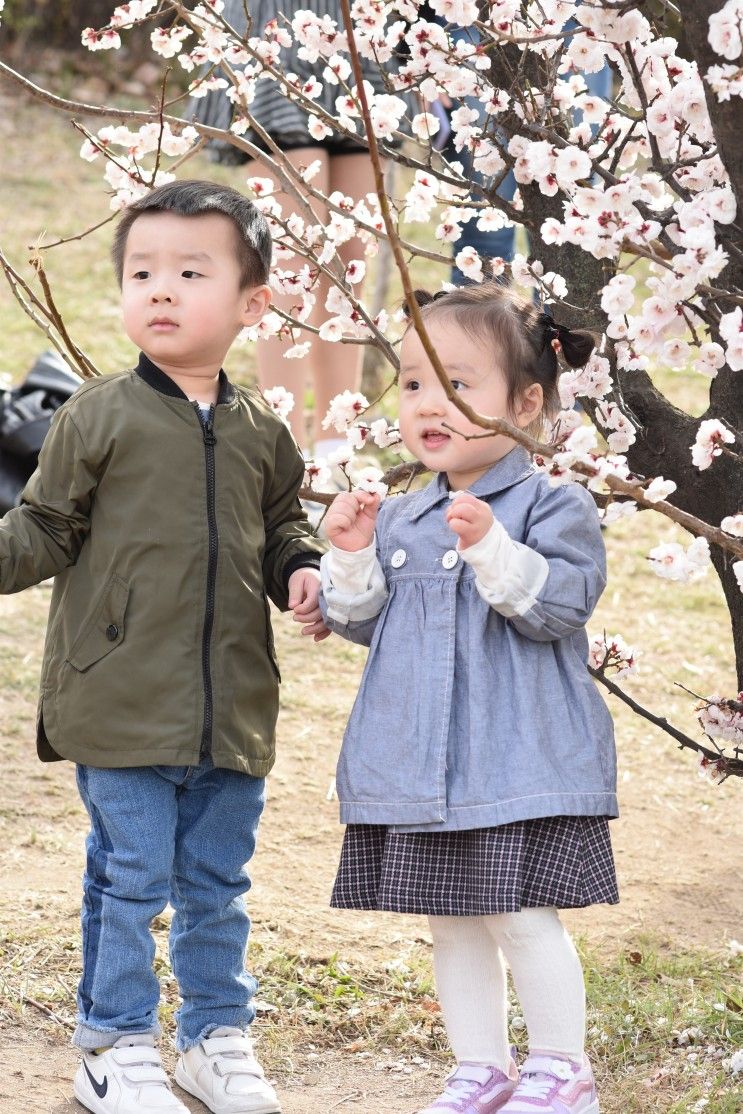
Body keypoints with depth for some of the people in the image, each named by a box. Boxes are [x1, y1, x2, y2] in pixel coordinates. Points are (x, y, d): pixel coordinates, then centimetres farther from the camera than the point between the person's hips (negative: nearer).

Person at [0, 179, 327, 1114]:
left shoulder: (259, 432, 7)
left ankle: (218, 1033, 29)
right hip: (122, 704, -4)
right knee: (131, 877, 2)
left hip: (233, 709, 4)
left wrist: (301, 575, 1)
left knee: (217, 880, 14)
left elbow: (281, 528, 20)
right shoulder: (98, 417, -5)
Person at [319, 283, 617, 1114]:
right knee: (452, 923, 12)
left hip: (520, 758, -6)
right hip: (418, 764, 6)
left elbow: (559, 603, -18)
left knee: (521, 916, -6)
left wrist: (492, 547, -29)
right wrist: (351, 556, -4)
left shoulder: (552, 507, -7)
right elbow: (358, 621, 13)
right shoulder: (398, 521, 11)